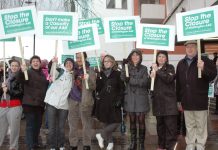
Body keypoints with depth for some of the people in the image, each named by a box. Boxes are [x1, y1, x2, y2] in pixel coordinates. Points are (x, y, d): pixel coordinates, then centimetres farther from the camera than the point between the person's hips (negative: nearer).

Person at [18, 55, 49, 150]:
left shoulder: (43, 74, 14)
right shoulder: (28, 72, -7)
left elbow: (46, 86, 27)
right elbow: (21, 79, -25)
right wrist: (22, 71, -48)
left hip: (40, 103, 7)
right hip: (30, 103, -7)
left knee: (38, 124, 17)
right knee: (30, 125, -6)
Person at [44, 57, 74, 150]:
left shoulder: (73, 76, 13)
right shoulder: (60, 71, 3)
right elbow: (52, 74, -20)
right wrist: (54, 63, -36)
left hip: (63, 105, 2)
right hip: (51, 102, -2)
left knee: (61, 127, 7)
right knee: (52, 127, 0)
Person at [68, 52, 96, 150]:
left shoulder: (90, 70, -1)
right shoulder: (73, 69, 11)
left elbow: (93, 87, -6)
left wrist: (88, 79, -28)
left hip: (84, 101, -4)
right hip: (73, 100, 4)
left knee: (86, 124, 1)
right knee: (73, 124, 8)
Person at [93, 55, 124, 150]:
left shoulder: (117, 74, 2)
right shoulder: (100, 74, 9)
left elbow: (122, 88, 0)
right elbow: (97, 88, 6)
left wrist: (119, 100, -10)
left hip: (114, 102, -1)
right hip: (103, 102, 2)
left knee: (116, 122, -7)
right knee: (106, 122, 6)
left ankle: (101, 135, 10)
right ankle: (110, 142, 19)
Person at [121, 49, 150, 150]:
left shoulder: (144, 68, 6)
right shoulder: (126, 67, 9)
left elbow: (144, 82, -7)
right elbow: (123, 78, -7)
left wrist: (131, 80, -11)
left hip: (141, 97, -1)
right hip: (130, 97, 1)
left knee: (141, 121, 0)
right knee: (132, 121, 7)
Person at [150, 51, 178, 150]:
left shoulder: (170, 68, 2)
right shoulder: (154, 68, 15)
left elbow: (169, 79, -17)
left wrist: (158, 71, -13)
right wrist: (151, 77, -4)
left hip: (169, 100, -4)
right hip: (158, 100, 4)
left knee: (170, 124, -7)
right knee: (160, 124, 9)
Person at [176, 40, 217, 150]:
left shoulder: (205, 60, -2)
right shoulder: (181, 63, 11)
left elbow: (213, 75, -8)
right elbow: (178, 83, 12)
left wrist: (203, 69, -28)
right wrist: (179, 100, 11)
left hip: (200, 100, -4)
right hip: (186, 101, 4)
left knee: (201, 125, 6)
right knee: (189, 125, 14)